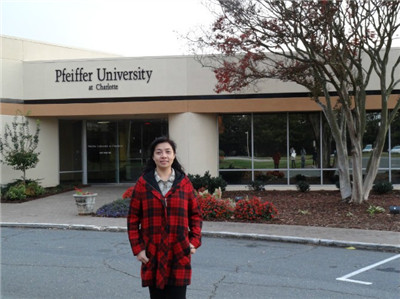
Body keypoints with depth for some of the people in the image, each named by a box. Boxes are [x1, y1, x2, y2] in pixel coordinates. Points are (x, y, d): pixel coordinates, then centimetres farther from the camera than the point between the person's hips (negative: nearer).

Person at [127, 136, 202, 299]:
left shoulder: (184, 183, 3)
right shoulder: (143, 183, 1)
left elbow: (196, 214, 8)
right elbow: (133, 218, 3)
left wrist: (195, 241, -2)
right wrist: (137, 248, -4)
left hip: (179, 255, 0)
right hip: (152, 255, 0)